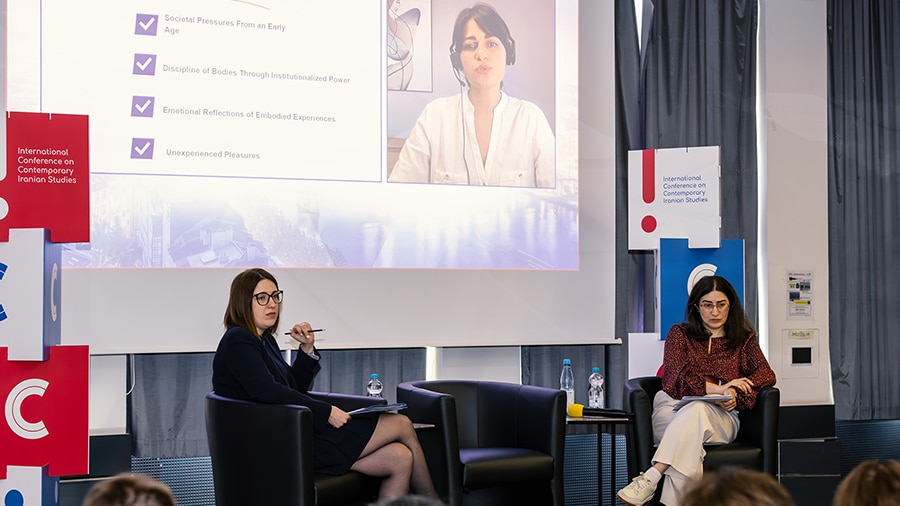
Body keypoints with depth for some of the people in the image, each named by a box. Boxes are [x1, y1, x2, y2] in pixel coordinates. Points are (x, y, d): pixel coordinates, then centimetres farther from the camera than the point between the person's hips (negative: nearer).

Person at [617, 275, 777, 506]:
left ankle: (650, 479, -47)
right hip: (673, 411, 0)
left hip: (720, 419, 0)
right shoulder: (679, 334, 19)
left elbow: (766, 374, 3)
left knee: (696, 410, -38)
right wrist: (716, 389, -15)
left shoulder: (743, 339, 22)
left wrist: (736, 394, -18)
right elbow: (673, 379, 1)